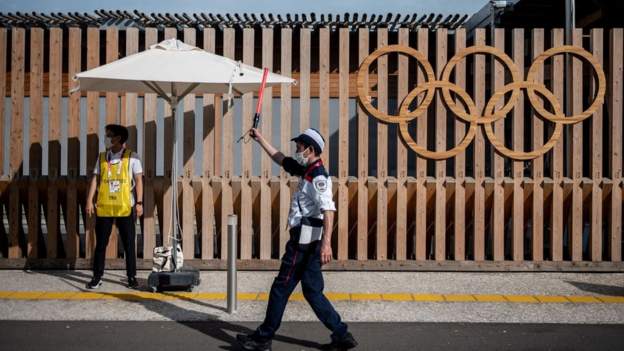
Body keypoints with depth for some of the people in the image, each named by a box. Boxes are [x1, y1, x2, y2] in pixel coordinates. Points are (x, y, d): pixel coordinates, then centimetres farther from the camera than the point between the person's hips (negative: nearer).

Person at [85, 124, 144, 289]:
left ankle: (132, 277, 12)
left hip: (125, 208, -2)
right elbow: (95, 179, 6)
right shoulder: (102, 157, 9)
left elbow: (138, 180, -1)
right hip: (103, 207, 3)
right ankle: (97, 277, 15)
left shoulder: (131, 157, 0)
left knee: (129, 245, 3)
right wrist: (89, 201, -3)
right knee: (101, 244, 6)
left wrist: (139, 203, -9)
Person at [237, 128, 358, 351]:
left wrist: (326, 243, -34)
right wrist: (260, 139, 32)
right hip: (308, 241, 10)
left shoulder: (318, 177, -15)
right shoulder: (308, 172, 15)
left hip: (303, 242, -10)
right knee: (312, 291, 11)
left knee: (281, 288, 1)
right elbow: (281, 160, 28)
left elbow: (328, 209, -26)